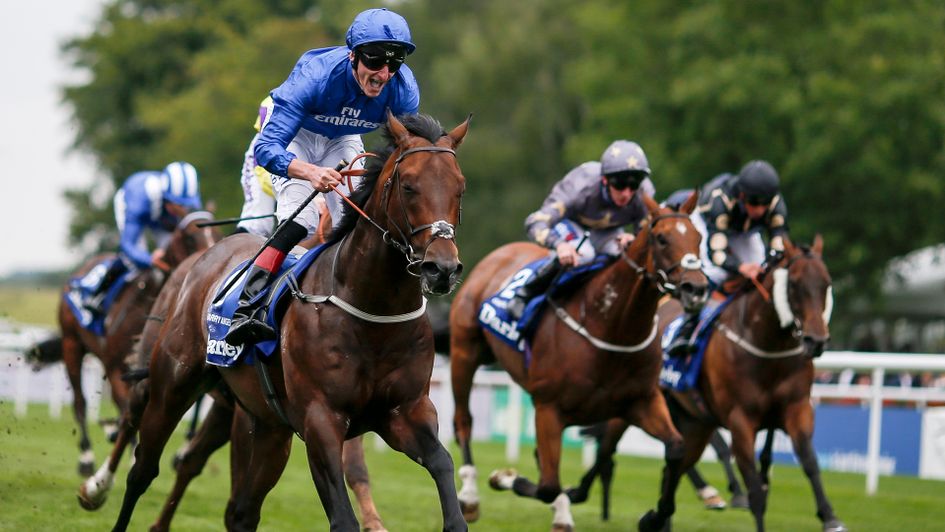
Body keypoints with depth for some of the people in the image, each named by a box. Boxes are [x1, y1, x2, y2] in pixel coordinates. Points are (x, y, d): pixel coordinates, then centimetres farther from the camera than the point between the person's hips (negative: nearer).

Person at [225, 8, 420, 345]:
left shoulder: (404, 90, -28)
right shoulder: (315, 76, -42)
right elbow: (267, 147, -46)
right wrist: (311, 173, -65)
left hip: (342, 141, 5)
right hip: (293, 135, -5)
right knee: (300, 222, -24)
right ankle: (244, 310, -28)